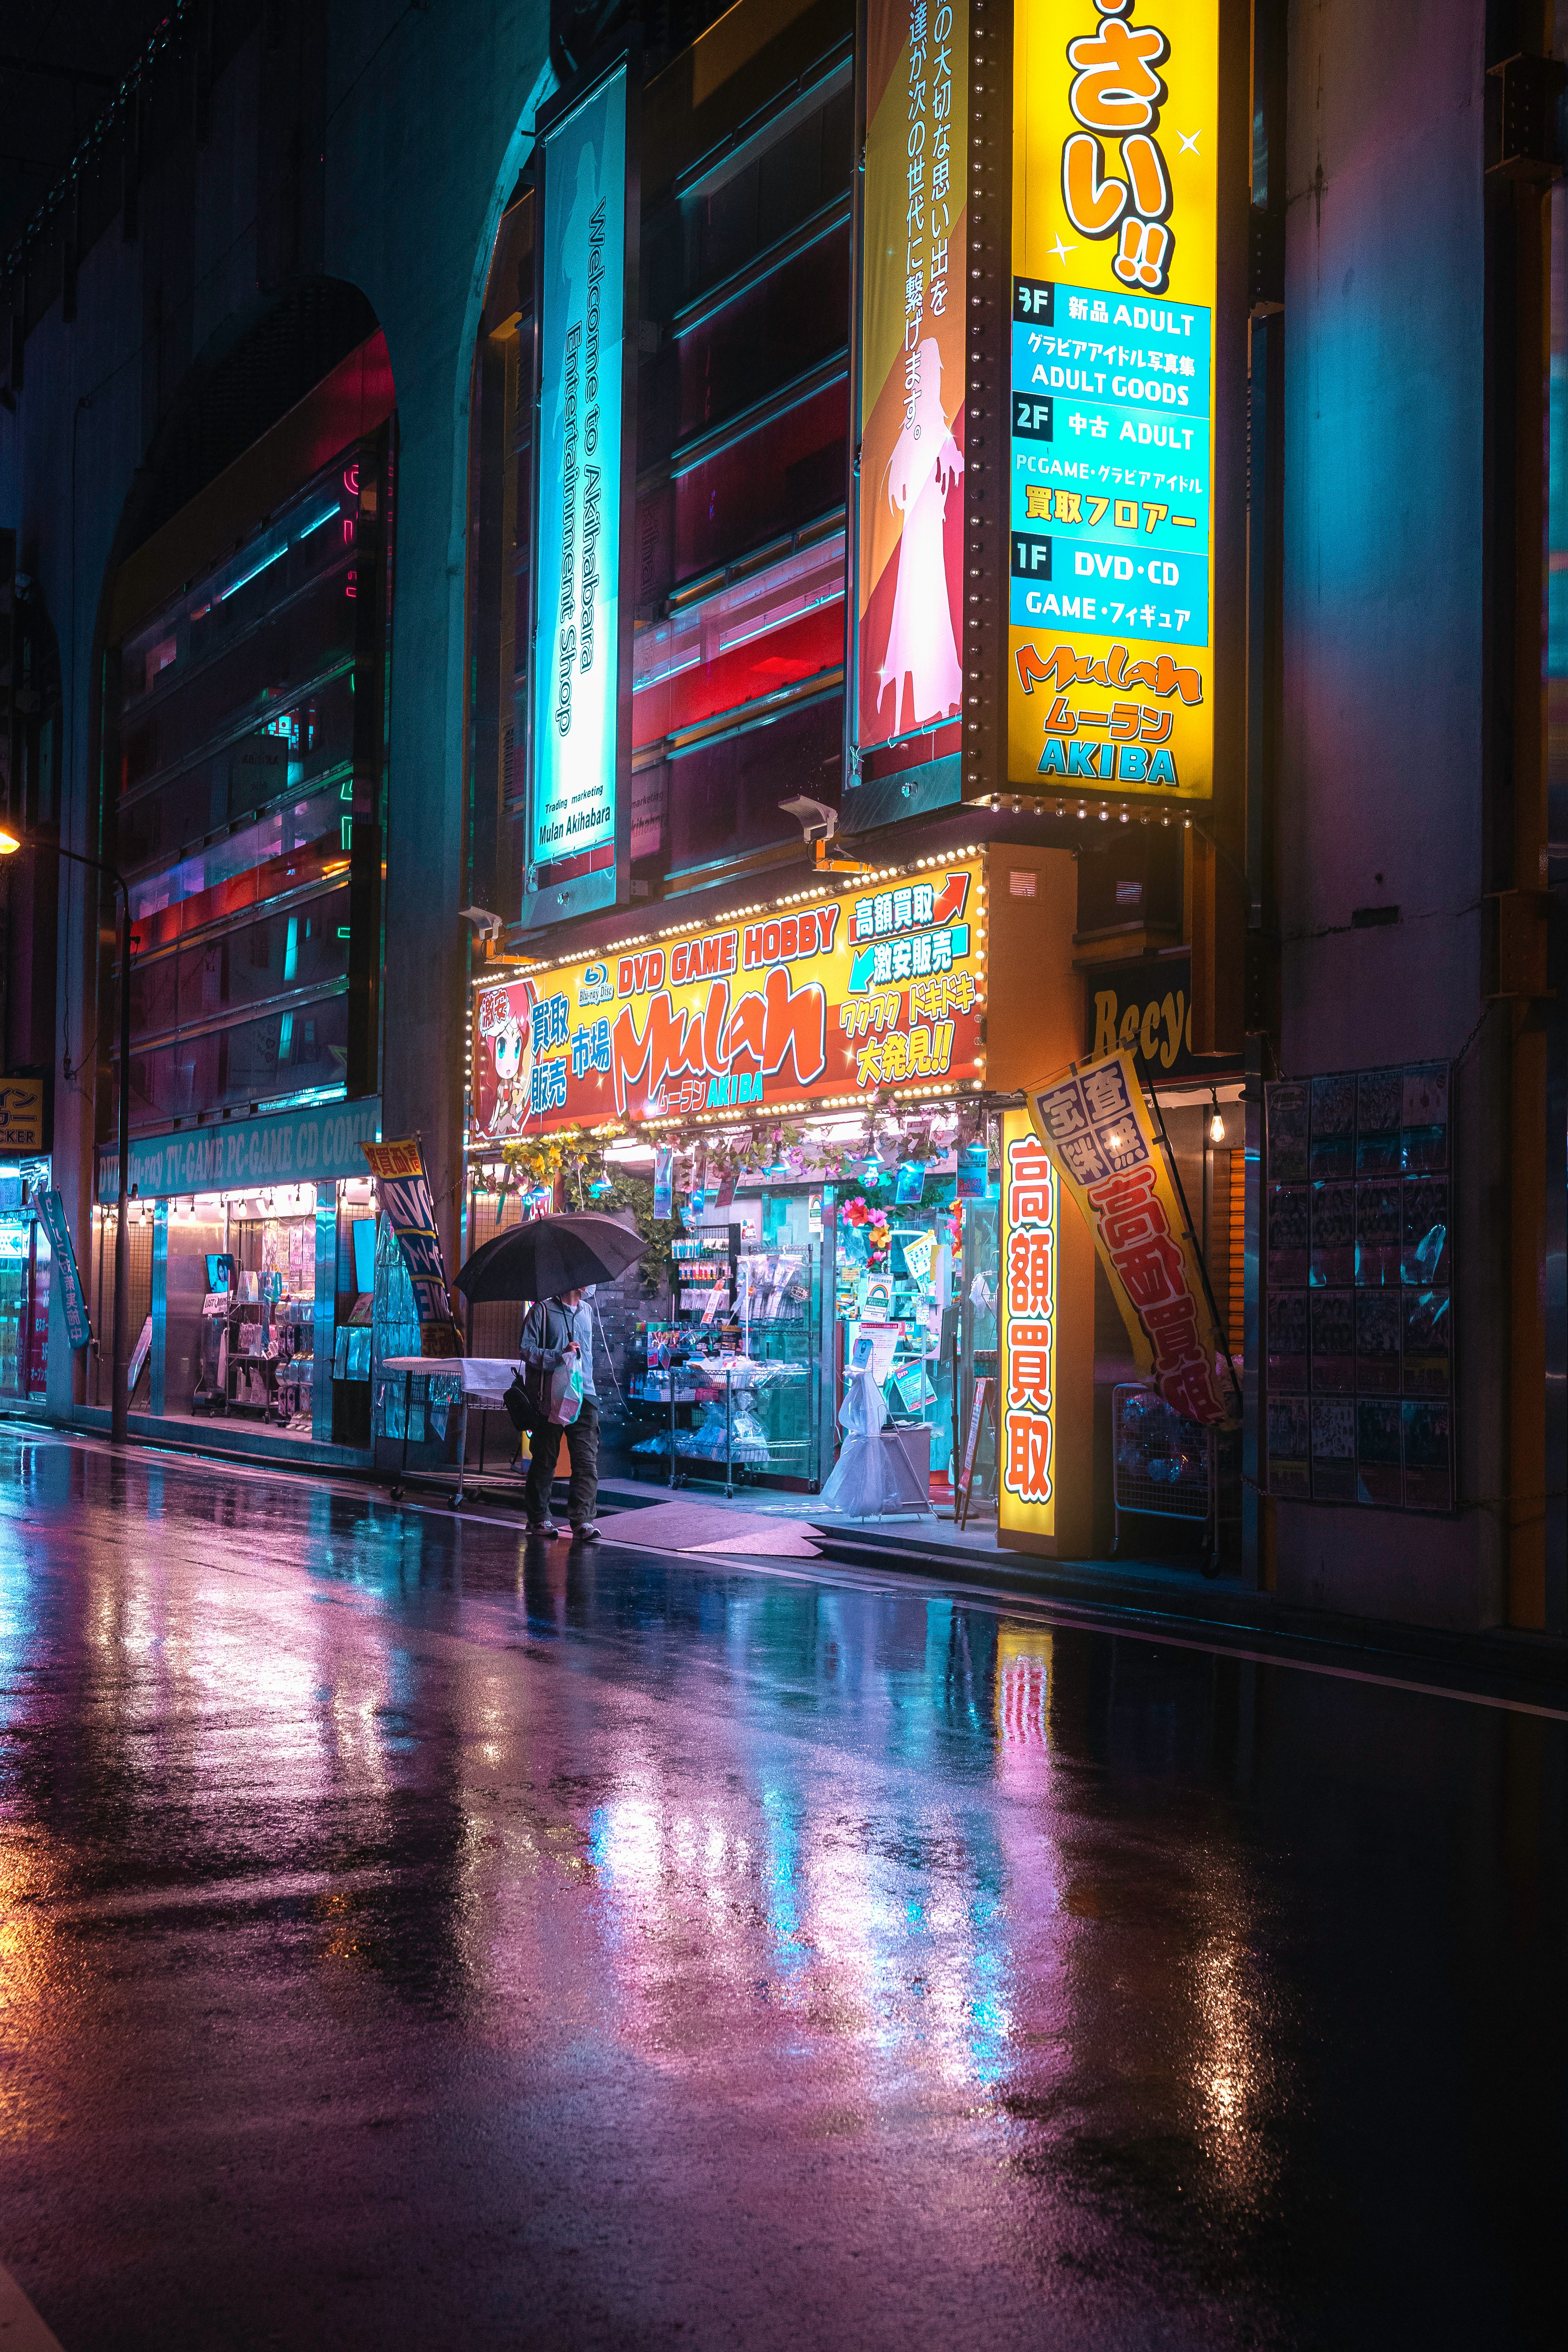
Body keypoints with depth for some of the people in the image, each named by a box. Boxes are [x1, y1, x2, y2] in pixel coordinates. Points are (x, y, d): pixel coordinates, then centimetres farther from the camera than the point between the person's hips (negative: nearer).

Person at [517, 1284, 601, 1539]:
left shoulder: (587, 1311, 15)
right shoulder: (543, 1310, -3)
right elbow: (525, 1350, -8)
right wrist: (560, 1355, -16)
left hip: (584, 1396, 4)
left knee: (587, 1459, -8)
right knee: (545, 1458, 4)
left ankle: (583, 1520, -11)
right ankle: (539, 1518, 15)